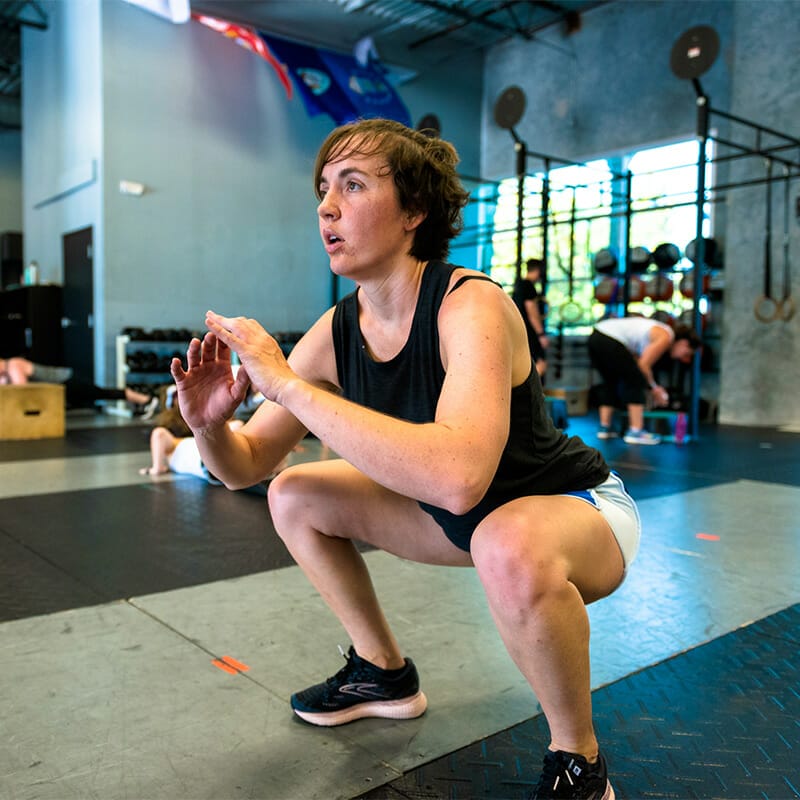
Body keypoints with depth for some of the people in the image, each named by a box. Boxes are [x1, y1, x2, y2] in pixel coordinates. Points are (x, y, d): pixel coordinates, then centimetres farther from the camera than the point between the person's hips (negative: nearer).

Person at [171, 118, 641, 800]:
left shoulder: (472, 306, -29)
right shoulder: (335, 332, -10)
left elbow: (459, 476, -47)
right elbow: (245, 464, -3)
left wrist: (286, 383, -41)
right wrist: (209, 425, -27)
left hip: (580, 510, -6)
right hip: (465, 518, 7)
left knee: (510, 546, -41)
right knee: (295, 496, 4)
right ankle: (385, 674, 22)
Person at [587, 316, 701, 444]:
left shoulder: (658, 332, 23)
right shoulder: (666, 337, -2)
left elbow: (637, 363, 18)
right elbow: (643, 365, -5)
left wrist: (652, 387, 16)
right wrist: (653, 388, 7)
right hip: (610, 341, -9)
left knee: (610, 383, 21)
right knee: (635, 382, 1)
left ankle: (605, 428, 23)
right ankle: (636, 432, 0)